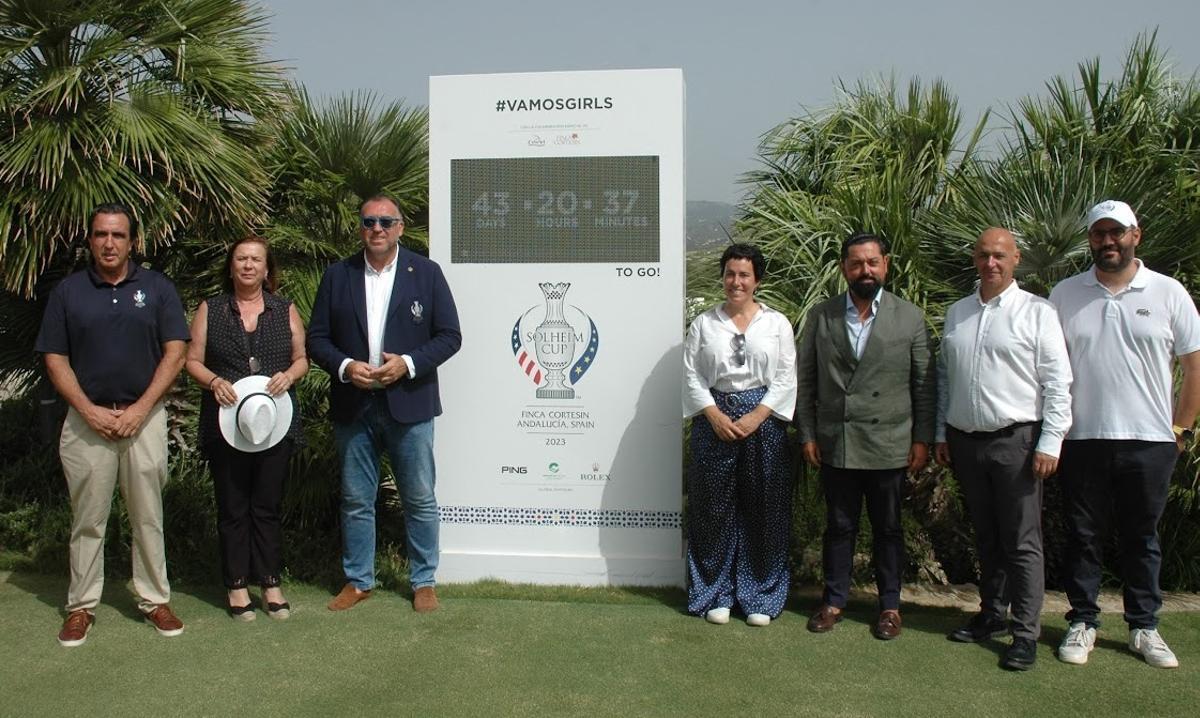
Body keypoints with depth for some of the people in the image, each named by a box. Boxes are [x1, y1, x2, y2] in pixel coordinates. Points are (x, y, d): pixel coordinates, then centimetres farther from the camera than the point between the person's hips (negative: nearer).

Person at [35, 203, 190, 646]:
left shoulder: (157, 288, 4)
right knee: (87, 520, 7)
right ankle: (81, 606, 18)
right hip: (87, 420, 1)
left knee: (148, 517, 5)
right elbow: (55, 359, 4)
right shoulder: (68, 291, 6)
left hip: (144, 417, 0)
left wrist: (139, 410, -9)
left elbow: (174, 352, -1)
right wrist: (90, 411, -9)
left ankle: (155, 600, 16)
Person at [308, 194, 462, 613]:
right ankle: (358, 581, 26)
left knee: (420, 500, 6)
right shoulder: (337, 276, 6)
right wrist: (345, 367, -13)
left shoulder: (426, 273, 1)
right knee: (356, 500, 11)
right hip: (352, 406, 2)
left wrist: (407, 363, -16)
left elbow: (449, 336, -2)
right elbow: (317, 338, 6)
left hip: (409, 405, -2)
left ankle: (423, 582, 21)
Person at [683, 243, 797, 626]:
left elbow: (786, 377, 0)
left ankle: (760, 596, 15)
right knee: (716, 508, 4)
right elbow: (691, 375, 3)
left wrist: (756, 416, -11)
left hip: (764, 420, 0)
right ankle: (716, 594, 15)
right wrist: (715, 415, -10)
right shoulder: (703, 323, 7)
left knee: (763, 509, 3)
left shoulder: (777, 323, 6)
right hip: (714, 420, 0)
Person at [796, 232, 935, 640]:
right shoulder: (820, 316, 4)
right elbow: (805, 379, 5)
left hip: (888, 445, -1)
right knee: (839, 526, 11)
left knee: (887, 528, 10)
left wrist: (922, 439, -2)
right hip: (835, 444, 1)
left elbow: (925, 384, 2)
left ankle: (889, 606, 24)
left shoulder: (910, 317, 1)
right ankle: (834, 600, 25)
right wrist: (807, 434, 1)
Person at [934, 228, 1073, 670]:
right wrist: (940, 434, 13)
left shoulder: (1037, 313, -4)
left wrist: (1049, 443, -12)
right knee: (985, 537, 15)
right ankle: (992, 614, 28)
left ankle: (1025, 634, 6)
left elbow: (1057, 383, -7)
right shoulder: (956, 313, 12)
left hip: (1016, 440, -5)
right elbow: (944, 378, 16)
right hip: (964, 441, 5)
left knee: (1022, 542, -1)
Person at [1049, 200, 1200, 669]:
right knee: (1083, 536, 8)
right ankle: (1083, 622, 19)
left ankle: (1144, 626, 21)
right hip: (1081, 439, 0)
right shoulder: (1064, 295, 4)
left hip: (1149, 440, 0)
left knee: (1142, 538, 11)